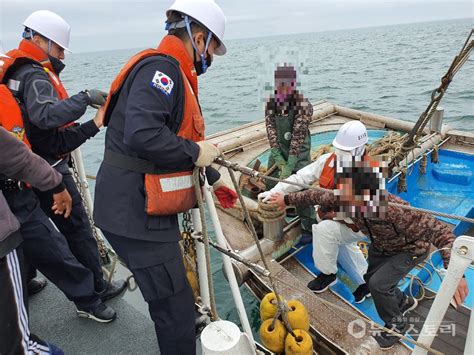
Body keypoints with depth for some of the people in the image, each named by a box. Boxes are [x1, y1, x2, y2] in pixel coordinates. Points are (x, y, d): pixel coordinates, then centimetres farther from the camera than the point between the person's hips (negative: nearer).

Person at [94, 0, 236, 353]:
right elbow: (142, 135, -32)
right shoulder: (160, 67, -16)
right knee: (176, 307, 1)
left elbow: (177, 141, 24)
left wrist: (213, 179, 25)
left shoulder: (172, 72, 18)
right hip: (136, 212, -10)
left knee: (172, 300, 27)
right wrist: (195, 152, -17)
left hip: (147, 208, 10)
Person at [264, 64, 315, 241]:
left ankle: (308, 228, 10)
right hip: (277, 153, 5)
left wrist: (289, 166, -27)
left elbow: (298, 137, -23)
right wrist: (279, 160, -19)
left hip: (299, 154, -5)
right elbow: (271, 134, -9)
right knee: (271, 187, 11)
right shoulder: (270, 104, -4)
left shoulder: (303, 105, -18)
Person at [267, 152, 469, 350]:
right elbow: (317, 196, -13)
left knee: (379, 284, -17)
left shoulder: (396, 212, -46)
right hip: (381, 245, 7)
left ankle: (397, 325, 14)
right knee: (370, 279, 17)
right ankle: (403, 302, 47)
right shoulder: (345, 200, -29)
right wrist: (287, 199, -2)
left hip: (411, 248, -6)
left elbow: (440, 231, -44)